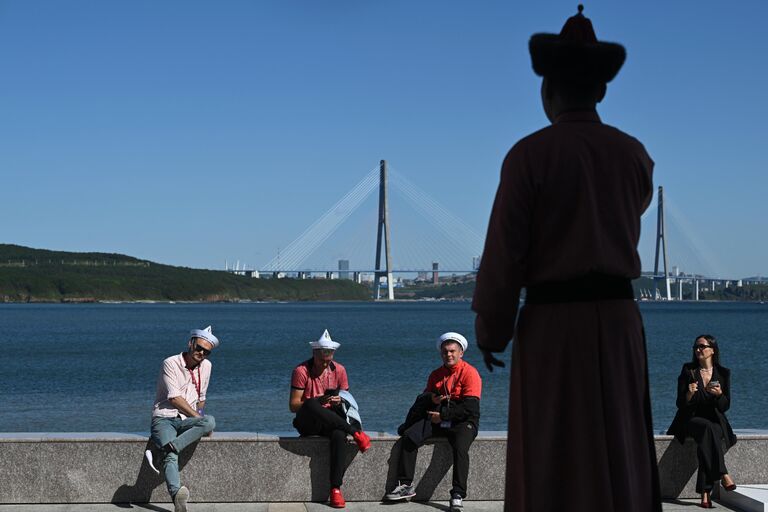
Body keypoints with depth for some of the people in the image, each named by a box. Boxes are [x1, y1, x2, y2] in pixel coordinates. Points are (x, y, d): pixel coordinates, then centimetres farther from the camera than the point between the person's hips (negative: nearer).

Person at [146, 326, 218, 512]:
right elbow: (174, 398, -12)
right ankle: (178, 497, -56)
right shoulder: (170, 364, -5)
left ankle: (163, 449, -37)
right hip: (164, 418, -5)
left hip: (187, 420, 5)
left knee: (210, 421, -30)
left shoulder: (206, 366, 13)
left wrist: (202, 421, 16)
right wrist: (199, 418, -12)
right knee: (171, 458, -33)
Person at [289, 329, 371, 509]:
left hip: (331, 422, 2)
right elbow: (293, 406, -9)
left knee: (339, 435, -36)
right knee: (310, 405, -39)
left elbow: (346, 399, 12)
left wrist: (339, 402, -14)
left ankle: (335, 489, -38)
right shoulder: (301, 371, -6)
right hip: (307, 424, -2)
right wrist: (317, 401, -25)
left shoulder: (339, 370, 6)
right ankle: (355, 432, -30)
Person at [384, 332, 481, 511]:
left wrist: (443, 415, -13)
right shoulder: (436, 375, 16)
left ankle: (457, 495, -32)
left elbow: (470, 408, -15)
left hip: (462, 422, -6)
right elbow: (422, 400, 16)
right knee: (408, 437, -14)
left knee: (460, 448, -35)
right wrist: (431, 399, -8)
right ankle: (406, 485, -12)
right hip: (437, 420, 6)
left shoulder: (470, 373, -6)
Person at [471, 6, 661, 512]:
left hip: (553, 322, -4)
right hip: (618, 317, 4)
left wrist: (490, 330, 2)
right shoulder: (634, 153, 3)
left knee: (552, 459, 3)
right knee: (621, 450, 14)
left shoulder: (530, 154, -11)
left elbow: (504, 251, -9)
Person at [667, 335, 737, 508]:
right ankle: (723, 475, -38)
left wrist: (719, 394, -17)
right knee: (707, 428, -36)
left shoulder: (723, 373, 7)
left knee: (706, 439, -34)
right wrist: (690, 393, -22)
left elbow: (725, 406, 5)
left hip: (715, 421, 1)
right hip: (691, 419, -1)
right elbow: (681, 404, -1)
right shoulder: (688, 371, 3)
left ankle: (705, 492, -37)